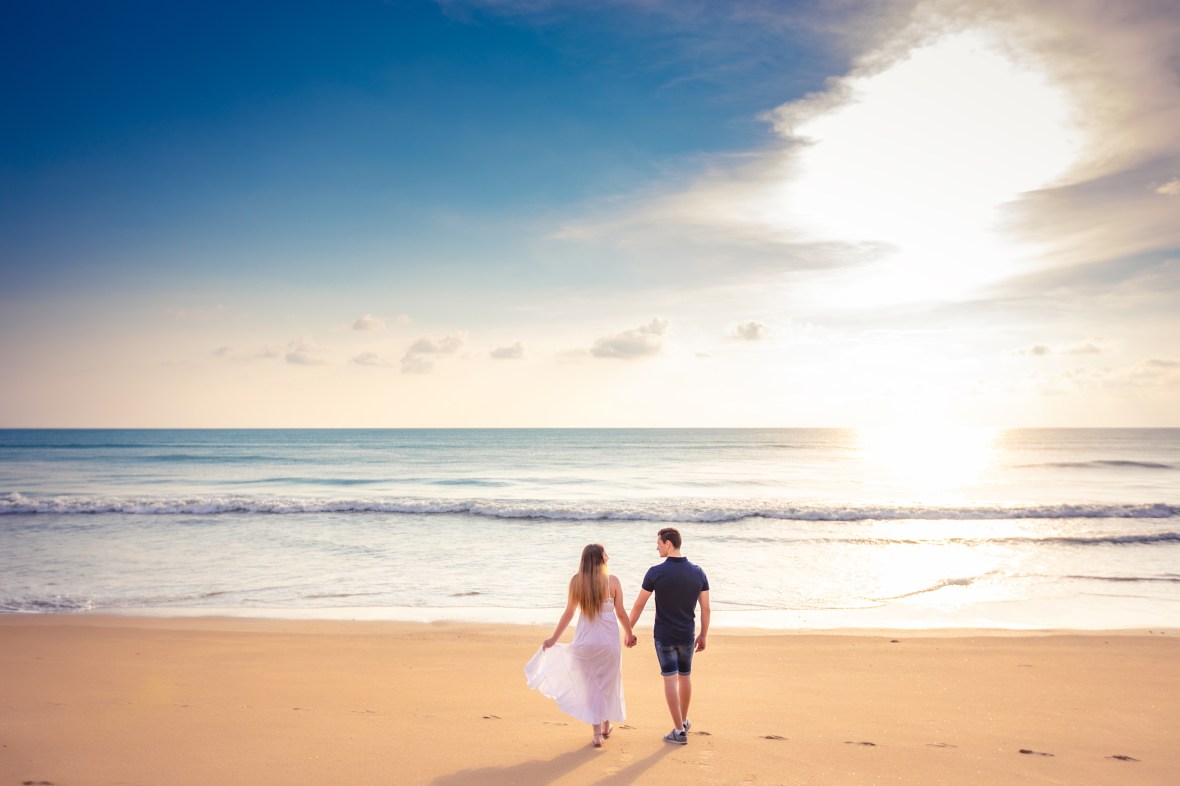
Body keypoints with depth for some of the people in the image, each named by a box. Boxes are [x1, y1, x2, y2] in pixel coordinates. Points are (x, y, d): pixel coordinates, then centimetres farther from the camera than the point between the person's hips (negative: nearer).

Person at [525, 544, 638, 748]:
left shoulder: (576, 581, -4)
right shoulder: (612, 580, -7)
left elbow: (568, 613, -3)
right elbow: (621, 613, -3)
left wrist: (554, 638, 6)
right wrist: (630, 634, 13)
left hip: (585, 639, 1)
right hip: (609, 639, 0)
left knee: (591, 685, 11)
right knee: (609, 683, 18)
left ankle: (597, 734, 11)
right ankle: (606, 727, 32)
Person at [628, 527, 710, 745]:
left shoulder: (656, 572, -15)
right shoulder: (698, 573, -4)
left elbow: (639, 605, -8)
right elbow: (705, 608, 0)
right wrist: (703, 636, 12)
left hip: (664, 636, -4)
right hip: (687, 636, 4)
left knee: (670, 680, 2)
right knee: (685, 676, 20)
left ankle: (679, 731, 4)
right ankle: (684, 721, 36)